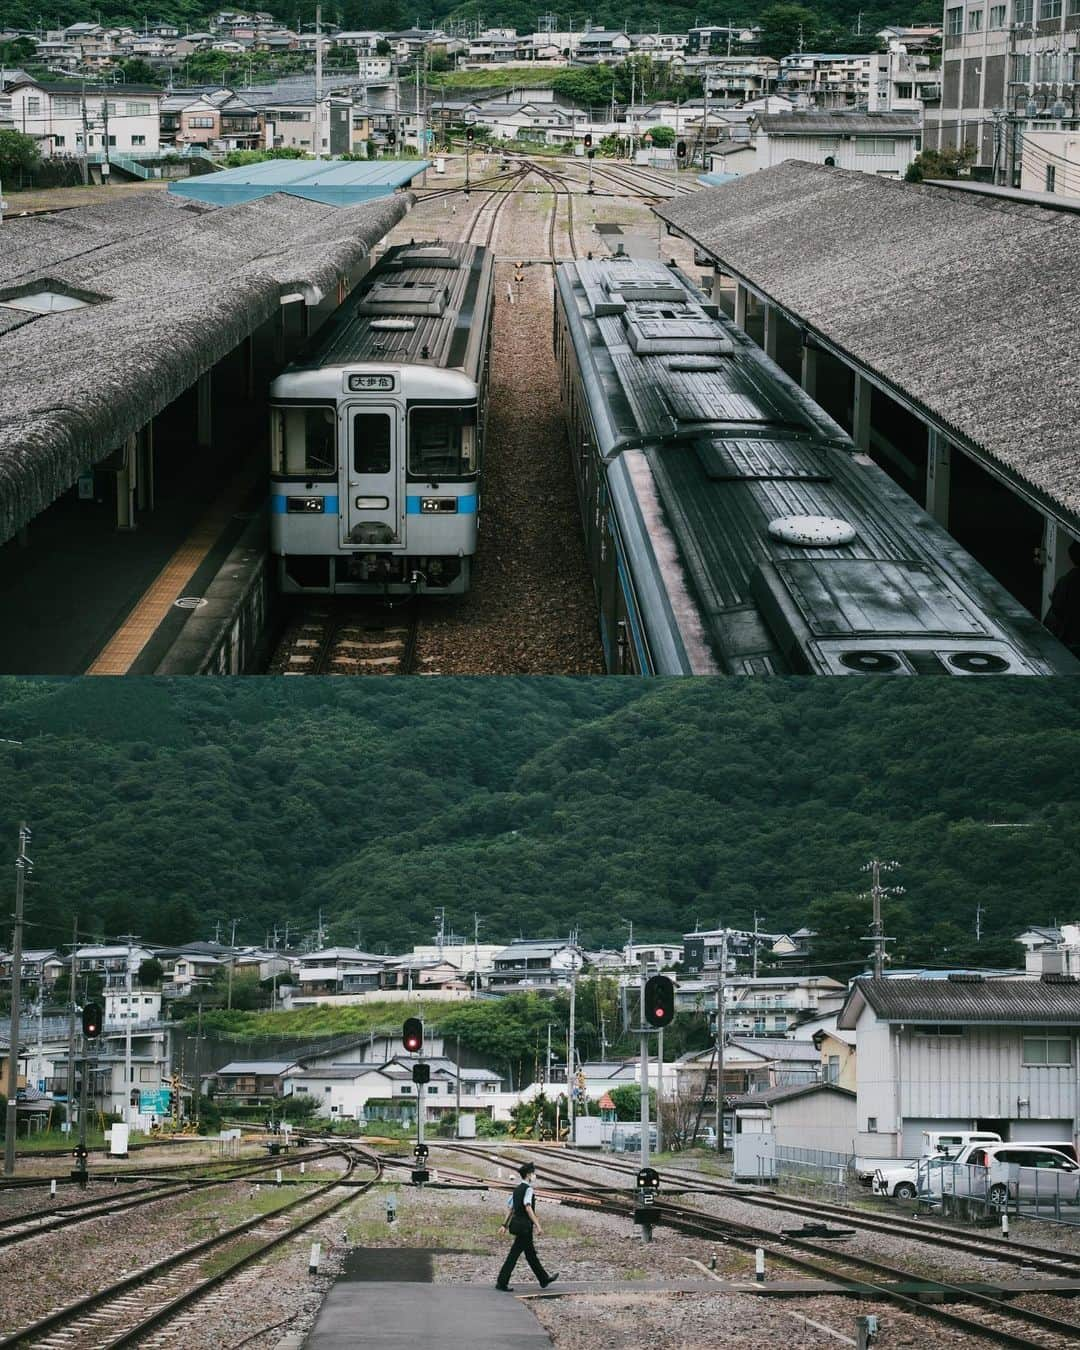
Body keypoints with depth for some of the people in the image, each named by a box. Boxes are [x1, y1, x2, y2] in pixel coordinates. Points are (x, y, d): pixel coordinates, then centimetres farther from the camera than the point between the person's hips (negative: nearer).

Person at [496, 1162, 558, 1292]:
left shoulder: (516, 1189, 12)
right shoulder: (528, 1189, -15)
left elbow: (511, 1208, 18)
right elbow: (528, 1208, -26)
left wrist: (506, 1225, 24)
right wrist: (538, 1226, -28)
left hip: (516, 1222, 10)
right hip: (525, 1226, -10)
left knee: (531, 1253, 18)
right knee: (514, 1255, -6)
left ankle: (544, 1279, 29)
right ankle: (502, 1283, -5)